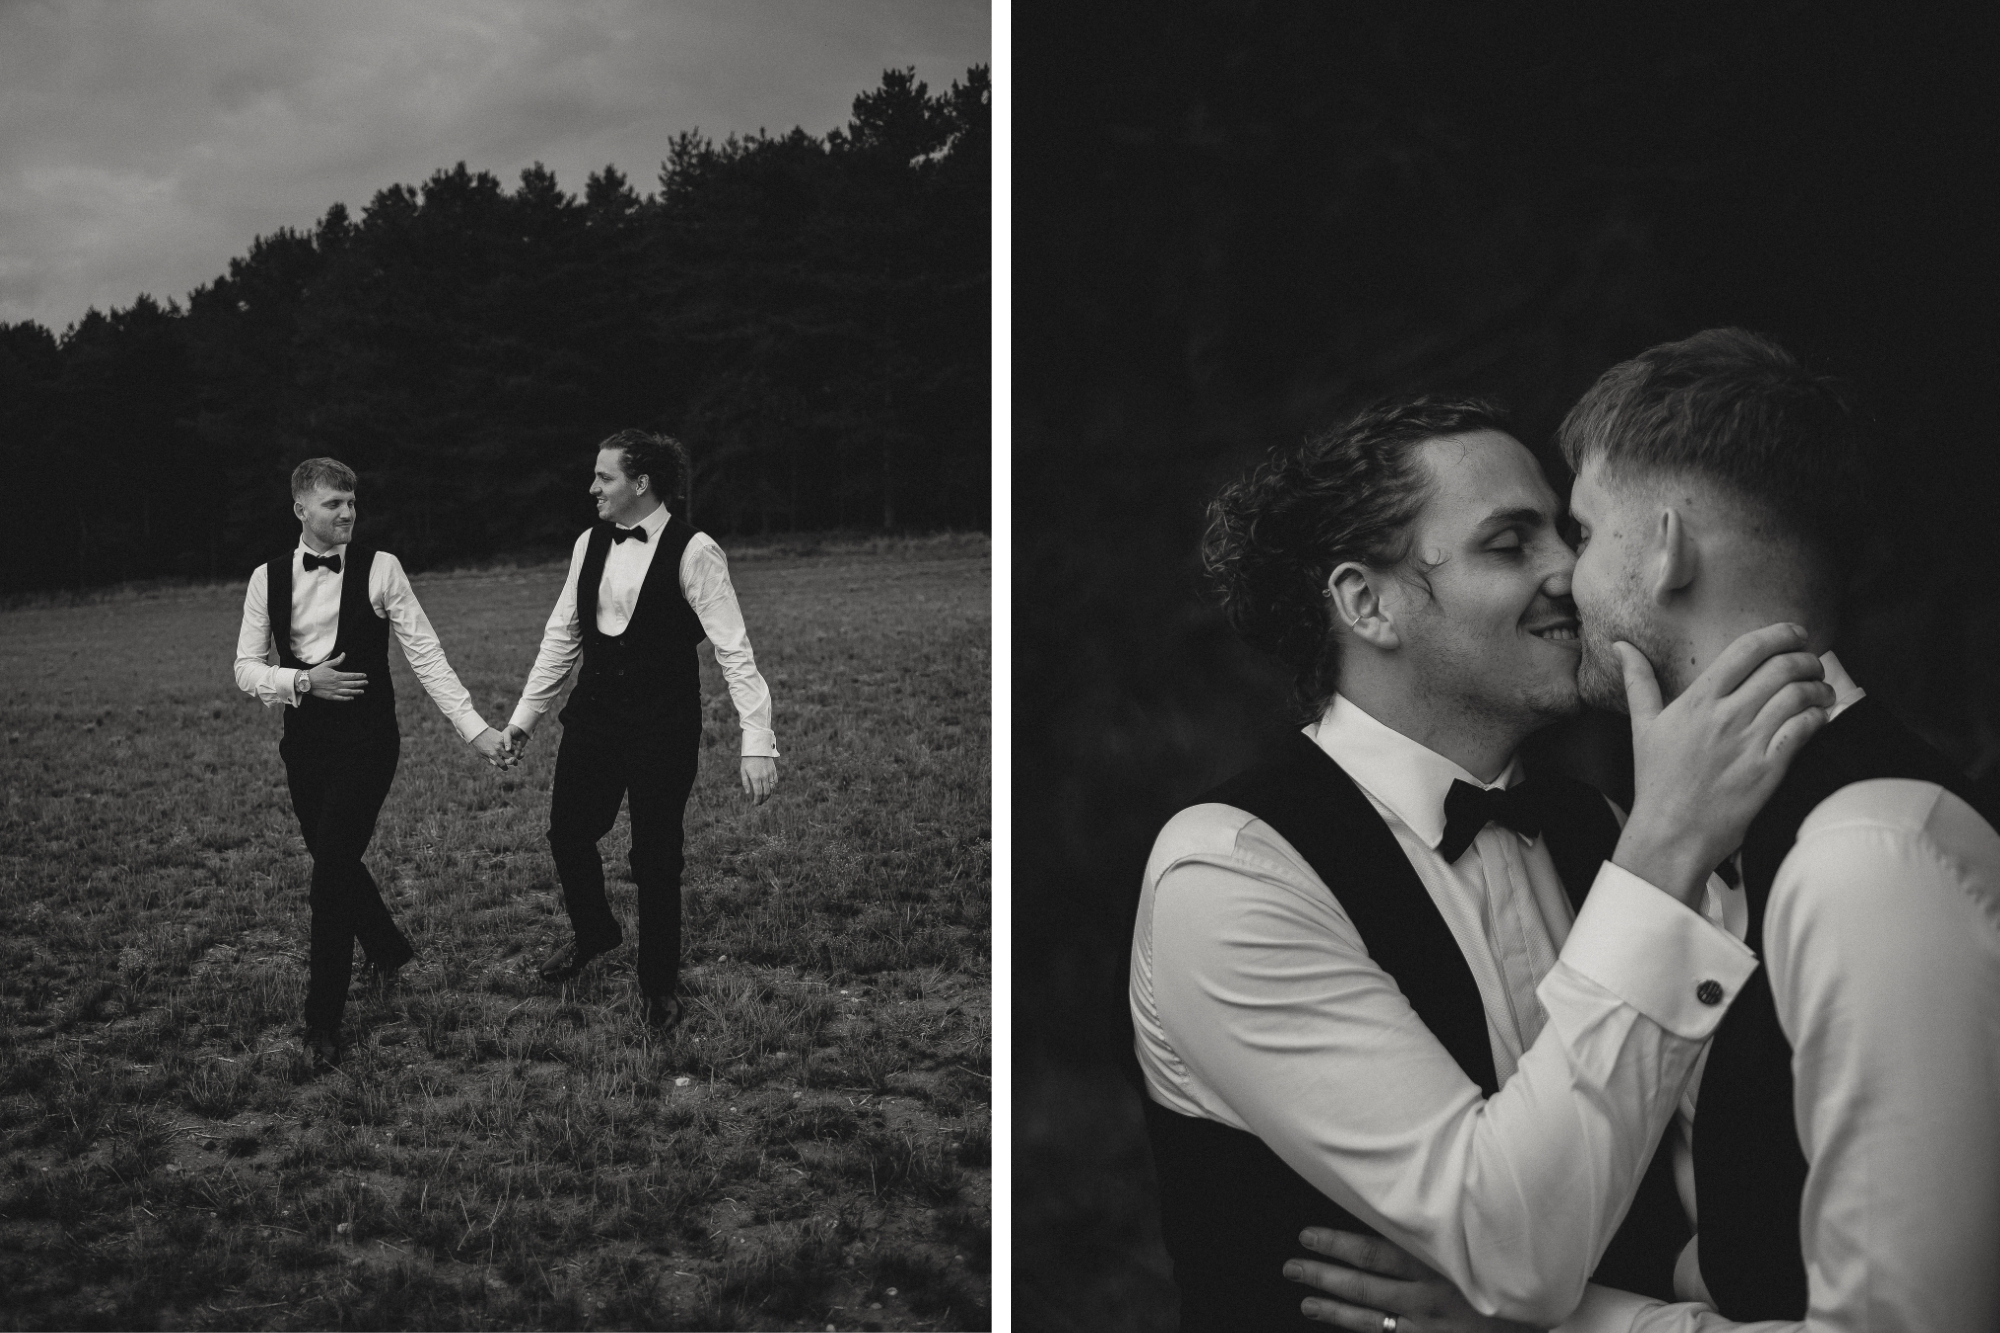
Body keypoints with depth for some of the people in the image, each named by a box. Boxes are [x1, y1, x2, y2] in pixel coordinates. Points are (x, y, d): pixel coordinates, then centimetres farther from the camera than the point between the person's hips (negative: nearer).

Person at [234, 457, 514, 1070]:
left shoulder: (379, 569, -7)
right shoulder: (268, 577, 3)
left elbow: (426, 655, -8)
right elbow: (246, 669, 4)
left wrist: (476, 729, -14)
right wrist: (303, 682, -15)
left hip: (366, 740, -4)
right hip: (304, 741, 4)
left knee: (333, 867, -9)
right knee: (331, 859, 15)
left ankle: (323, 1024, 1)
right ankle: (387, 946, 46)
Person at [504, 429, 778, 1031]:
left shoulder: (693, 552, -14)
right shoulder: (590, 544, 4)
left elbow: (732, 649, -17)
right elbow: (562, 635, 12)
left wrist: (757, 741, -23)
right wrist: (524, 715, 12)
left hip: (663, 721, -5)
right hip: (595, 711, 6)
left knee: (656, 856, 3)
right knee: (567, 832, 12)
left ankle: (659, 987, 24)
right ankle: (594, 932, 43)